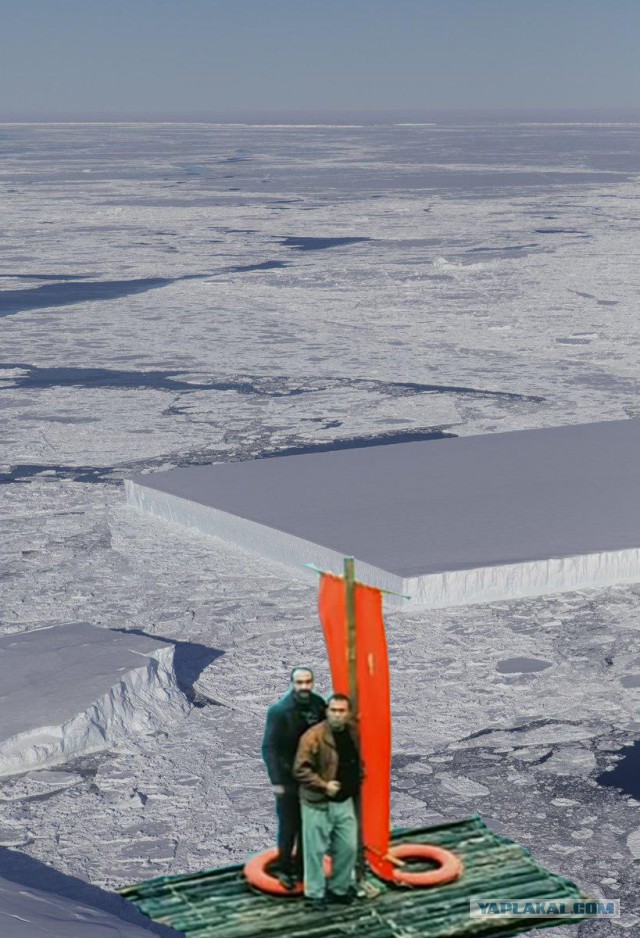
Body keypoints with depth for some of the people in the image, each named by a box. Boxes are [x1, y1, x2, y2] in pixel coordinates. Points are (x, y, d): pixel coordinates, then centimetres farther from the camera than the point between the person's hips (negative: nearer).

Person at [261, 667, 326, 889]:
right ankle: (284, 869, 24)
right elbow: (269, 748, -15)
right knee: (288, 827, 6)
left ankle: (302, 869, 28)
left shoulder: (319, 705, -5)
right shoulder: (279, 710, -15)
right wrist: (276, 781, -19)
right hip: (288, 781, -4)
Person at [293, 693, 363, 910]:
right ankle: (315, 894, 16)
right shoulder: (313, 736, -18)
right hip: (318, 803, -6)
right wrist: (324, 785, -21)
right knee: (316, 850, 2)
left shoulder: (352, 733, 3)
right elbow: (300, 769, -19)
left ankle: (339, 888, 30)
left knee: (348, 847, 12)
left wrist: (356, 783, 12)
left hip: (345, 802, 6)